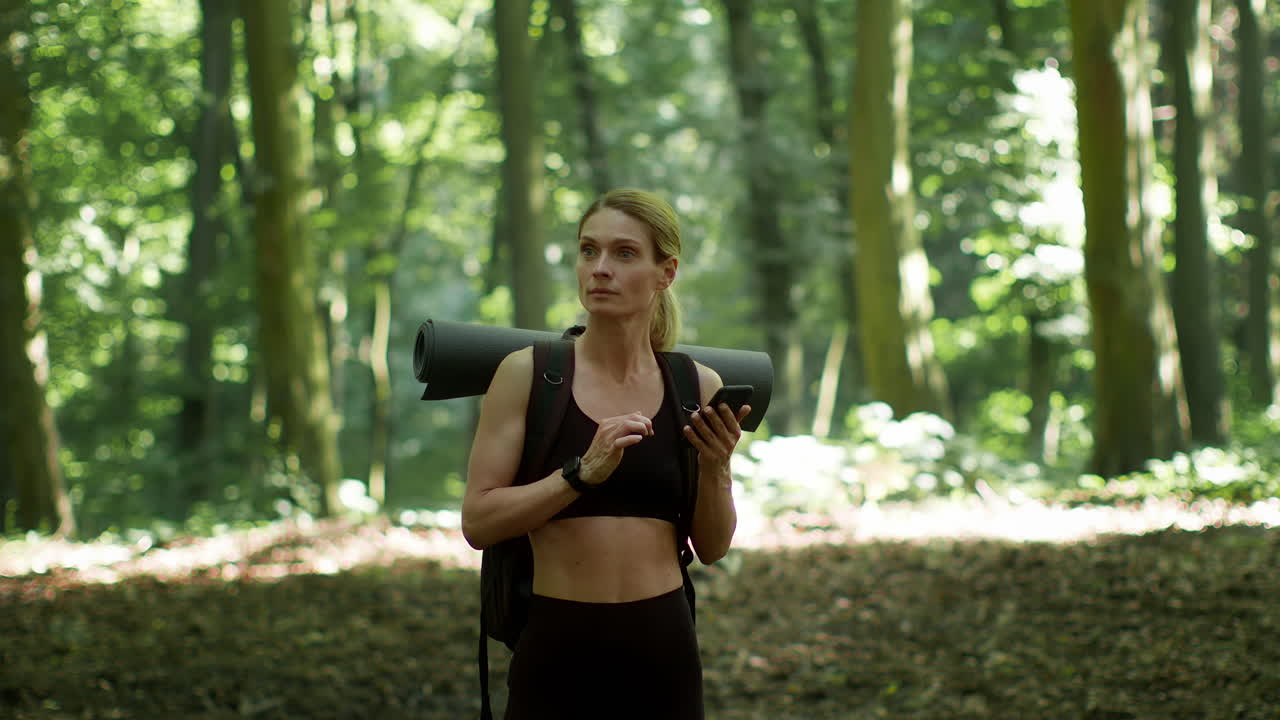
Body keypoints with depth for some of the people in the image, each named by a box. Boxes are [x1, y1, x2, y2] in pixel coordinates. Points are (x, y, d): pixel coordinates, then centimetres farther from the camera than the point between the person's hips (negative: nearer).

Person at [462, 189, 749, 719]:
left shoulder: (697, 388, 1)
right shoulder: (526, 373, -5)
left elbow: (712, 549, 6)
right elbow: (478, 522, -10)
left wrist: (715, 467, -11)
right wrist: (584, 472, -21)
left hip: (664, 650, 2)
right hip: (556, 651, -2)